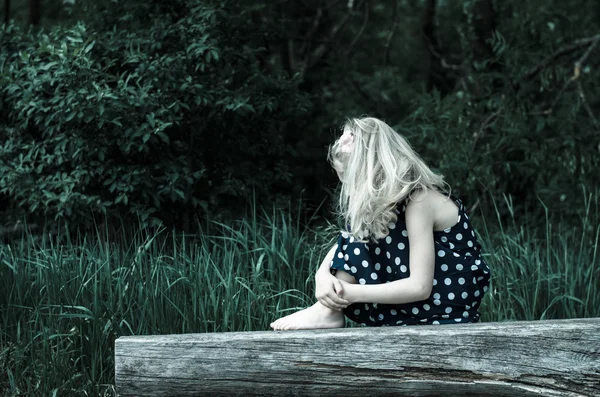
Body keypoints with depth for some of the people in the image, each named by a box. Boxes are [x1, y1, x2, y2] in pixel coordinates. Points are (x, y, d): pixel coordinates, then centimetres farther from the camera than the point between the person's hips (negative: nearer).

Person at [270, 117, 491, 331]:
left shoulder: (419, 199, -20)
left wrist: (348, 292, -25)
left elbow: (420, 287, -25)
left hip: (451, 308, -8)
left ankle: (328, 311, -12)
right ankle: (330, 310, -6)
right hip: (425, 304, 8)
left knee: (363, 228, -15)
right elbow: (345, 243, 3)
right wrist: (323, 275, -19)